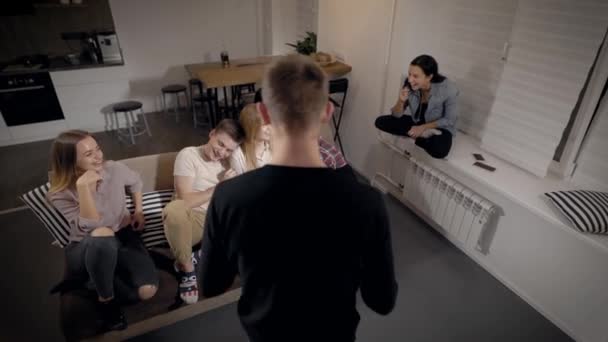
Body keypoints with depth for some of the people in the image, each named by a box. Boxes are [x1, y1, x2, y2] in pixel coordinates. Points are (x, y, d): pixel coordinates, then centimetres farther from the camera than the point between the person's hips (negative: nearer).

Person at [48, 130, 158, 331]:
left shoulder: (114, 169, -11)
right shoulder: (60, 194, -16)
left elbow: (135, 182, 13)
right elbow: (92, 227, -28)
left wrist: (139, 212, 7)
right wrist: (83, 187, -36)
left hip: (123, 236, 2)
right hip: (85, 250, -2)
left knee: (147, 291, -20)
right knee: (102, 236, -43)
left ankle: (101, 275, 10)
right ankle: (106, 299, -16)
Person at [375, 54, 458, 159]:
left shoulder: (449, 90, -27)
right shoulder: (409, 85, -19)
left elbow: (449, 121, -14)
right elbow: (396, 115, -11)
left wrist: (423, 127, -21)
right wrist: (401, 101, -31)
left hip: (439, 127, -4)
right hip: (416, 121, 4)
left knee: (439, 151, -36)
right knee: (380, 122, -16)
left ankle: (420, 136, -6)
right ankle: (424, 134, -13)